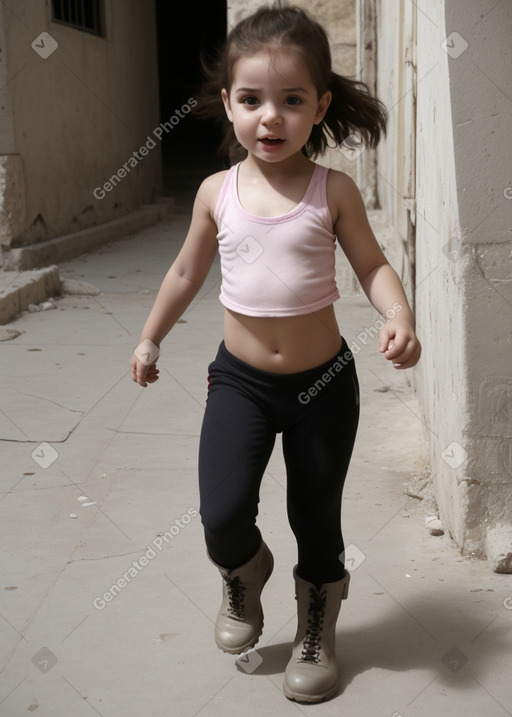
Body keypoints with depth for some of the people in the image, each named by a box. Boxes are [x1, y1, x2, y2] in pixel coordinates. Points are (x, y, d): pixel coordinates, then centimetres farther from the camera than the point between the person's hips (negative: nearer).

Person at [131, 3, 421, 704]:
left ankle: (317, 630, 37)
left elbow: (372, 263, -1)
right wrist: (150, 338, 19)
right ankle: (243, 572, 26)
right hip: (240, 378, 1)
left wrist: (399, 316, -21)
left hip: (324, 381, -1)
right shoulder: (218, 192, -3)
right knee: (222, 513, -11)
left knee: (317, 518, 10)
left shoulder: (333, 190, -8)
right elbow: (187, 271, 11)